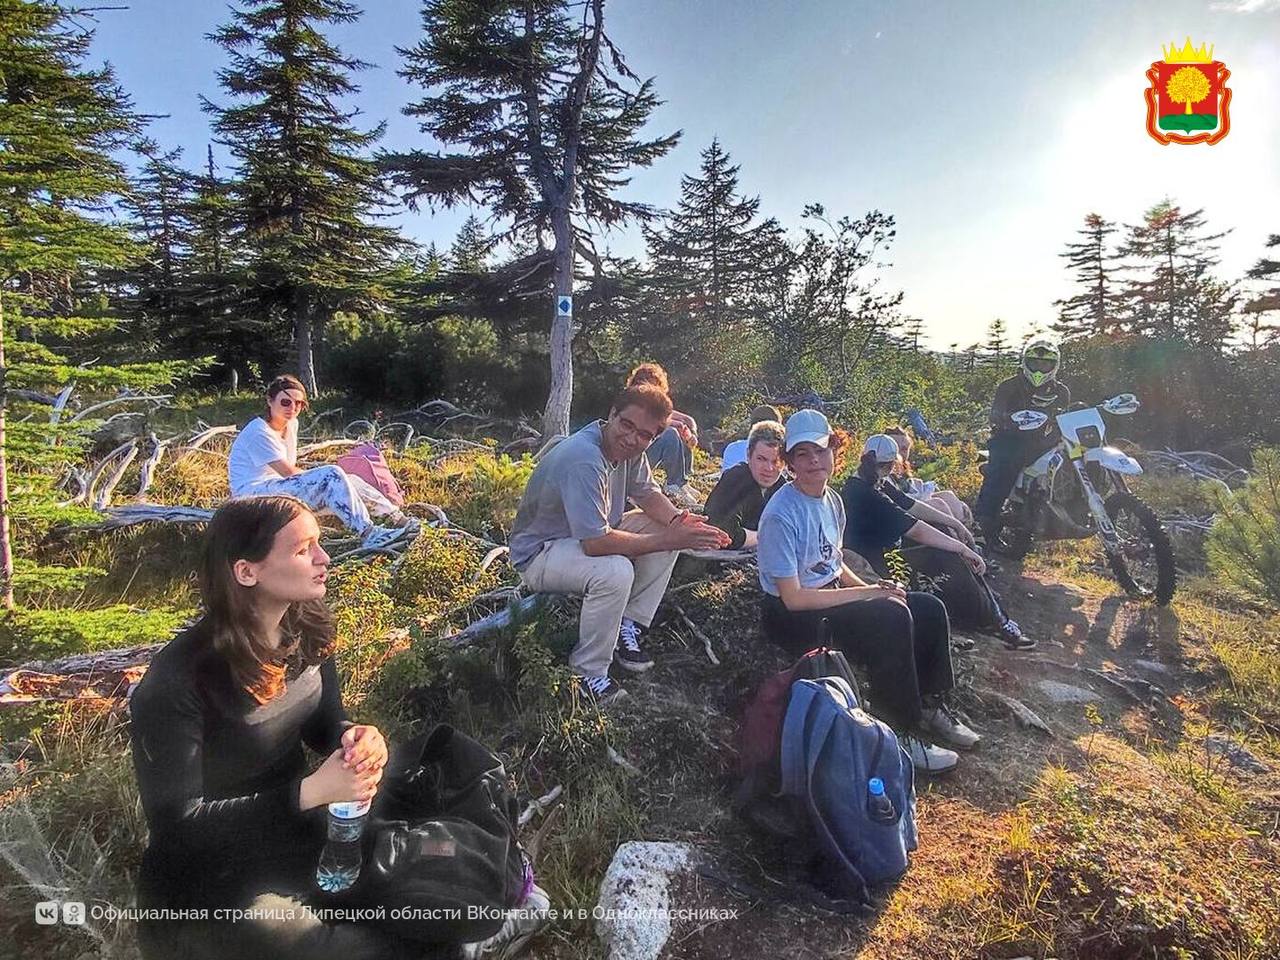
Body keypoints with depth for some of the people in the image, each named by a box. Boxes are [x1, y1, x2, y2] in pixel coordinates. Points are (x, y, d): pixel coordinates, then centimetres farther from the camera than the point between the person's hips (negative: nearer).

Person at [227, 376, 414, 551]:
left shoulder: (291, 424, 12)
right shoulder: (258, 432, -15)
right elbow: (288, 472, -18)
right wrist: (321, 476, -6)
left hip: (278, 488, 9)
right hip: (254, 494, -9)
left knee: (348, 480, -7)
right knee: (332, 475, -26)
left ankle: (398, 518, -14)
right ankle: (368, 534, -34)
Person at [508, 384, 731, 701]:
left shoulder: (629, 449, -7)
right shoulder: (584, 460, -34)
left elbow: (647, 493, 7)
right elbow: (596, 544, -36)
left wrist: (678, 520, -15)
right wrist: (668, 540, -31)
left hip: (590, 535, 9)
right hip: (538, 553, -9)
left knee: (666, 530, -2)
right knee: (616, 572, -35)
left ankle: (627, 627, 5)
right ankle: (587, 672, -13)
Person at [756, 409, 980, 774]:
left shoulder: (832, 499, 5)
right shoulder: (781, 515, -22)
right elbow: (793, 598, -23)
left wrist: (872, 587, -3)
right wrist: (867, 593, -18)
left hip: (831, 596, 9)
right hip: (791, 617, -9)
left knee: (929, 609, 1)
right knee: (891, 617, -28)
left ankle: (930, 704, 18)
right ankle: (901, 734, -13)